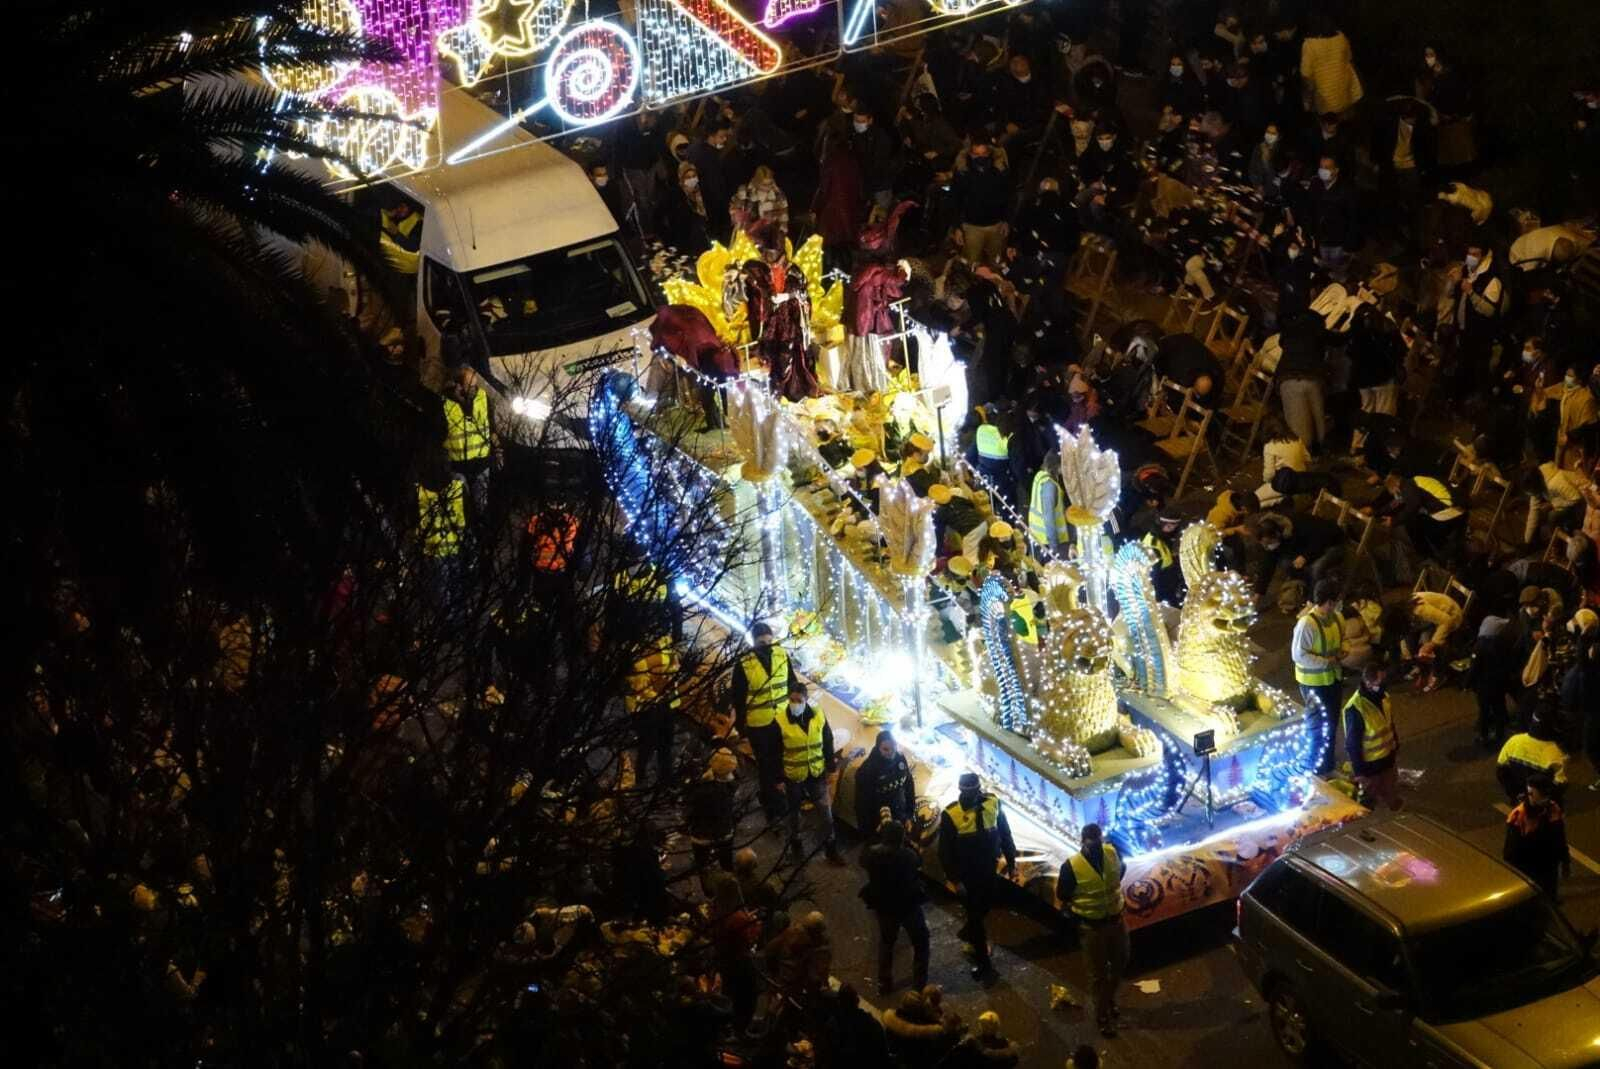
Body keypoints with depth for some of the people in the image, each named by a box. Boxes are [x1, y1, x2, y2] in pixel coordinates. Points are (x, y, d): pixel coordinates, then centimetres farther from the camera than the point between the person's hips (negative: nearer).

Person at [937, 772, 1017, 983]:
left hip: (988, 868, 4)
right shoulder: (951, 814, -22)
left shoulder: (992, 803, -11)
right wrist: (955, 880, -15)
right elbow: (945, 851, -15)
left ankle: (969, 932, 53)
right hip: (967, 873, -4)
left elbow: (1004, 833, 2)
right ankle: (984, 964, 13)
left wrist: (1011, 862, 5)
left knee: (986, 905, 22)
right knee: (975, 913, 4)